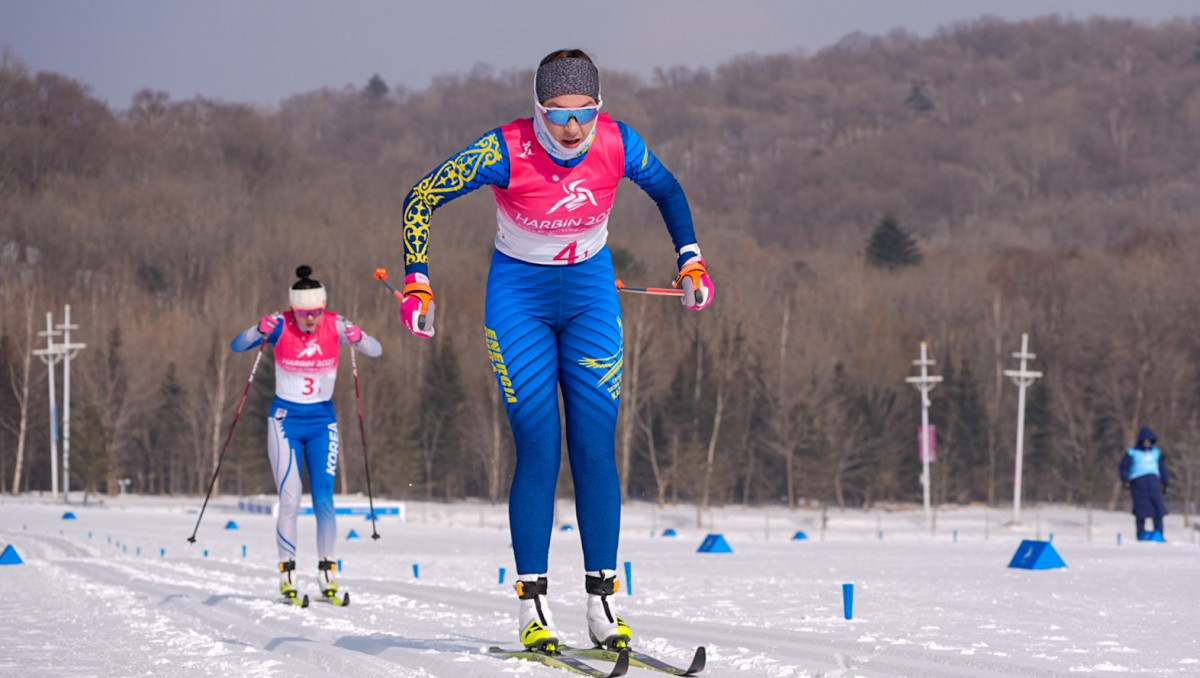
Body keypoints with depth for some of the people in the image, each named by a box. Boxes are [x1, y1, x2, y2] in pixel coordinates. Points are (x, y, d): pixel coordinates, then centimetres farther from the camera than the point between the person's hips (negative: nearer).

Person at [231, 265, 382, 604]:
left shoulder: (334, 326, -8)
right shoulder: (281, 326, -11)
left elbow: (376, 351, -12)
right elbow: (236, 346, -17)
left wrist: (358, 338, -34)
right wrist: (259, 331, -38)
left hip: (322, 421, 1)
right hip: (286, 421, -1)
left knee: (324, 501, -4)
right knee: (290, 500, -11)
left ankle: (327, 575, 6)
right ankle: (287, 574, -4)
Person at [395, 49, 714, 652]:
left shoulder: (617, 144, -15)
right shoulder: (506, 151, -23)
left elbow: (665, 189, 8)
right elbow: (421, 199, -13)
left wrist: (691, 261, 6)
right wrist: (417, 283, -18)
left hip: (590, 296, 3)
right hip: (520, 299, -3)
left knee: (596, 450, -4)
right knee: (539, 451, -11)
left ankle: (602, 604, -1)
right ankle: (531, 607, -5)